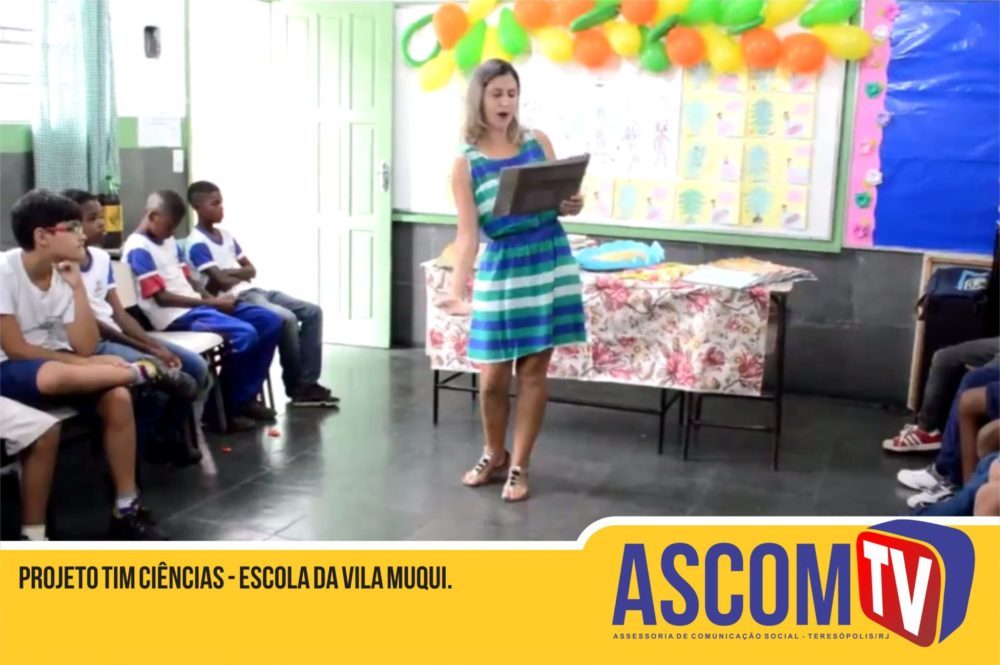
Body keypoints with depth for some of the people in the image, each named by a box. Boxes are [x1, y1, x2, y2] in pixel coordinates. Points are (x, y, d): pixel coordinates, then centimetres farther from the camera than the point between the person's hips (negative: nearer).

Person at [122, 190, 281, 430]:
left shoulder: (169, 242, 17)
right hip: (176, 316, -9)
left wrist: (211, 298, -3)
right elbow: (161, 297, -16)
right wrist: (211, 302, -17)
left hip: (197, 305, 9)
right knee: (244, 333, -27)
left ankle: (246, 397, 8)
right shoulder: (138, 249, -11)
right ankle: (226, 406, -9)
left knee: (270, 321, 2)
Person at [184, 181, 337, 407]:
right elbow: (221, 281, -17)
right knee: (287, 319, -30)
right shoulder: (197, 244, -9)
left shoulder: (226, 236, 18)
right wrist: (241, 275, 2)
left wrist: (233, 272, -4)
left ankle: (307, 383, -7)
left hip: (254, 291, 9)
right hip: (235, 299, -9)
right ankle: (295, 385, -9)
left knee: (312, 312, -4)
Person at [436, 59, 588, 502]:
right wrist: (459, 290, -21)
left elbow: (560, 197, 12)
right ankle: (494, 454, 28)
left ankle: (519, 465, 17)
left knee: (533, 369, 5)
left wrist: (572, 206, -12)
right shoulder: (466, 163, -4)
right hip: (501, 268, -1)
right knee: (494, 375, 2)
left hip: (550, 261, 2)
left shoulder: (538, 142, 4)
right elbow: (468, 233, -10)